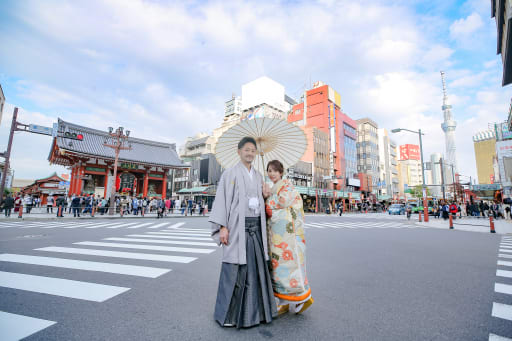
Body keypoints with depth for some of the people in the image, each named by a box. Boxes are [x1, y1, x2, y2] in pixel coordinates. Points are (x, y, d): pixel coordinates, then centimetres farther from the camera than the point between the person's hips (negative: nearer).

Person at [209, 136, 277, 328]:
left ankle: (253, 309, 27)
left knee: (256, 267, 10)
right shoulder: (230, 173, -1)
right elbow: (222, 199, -7)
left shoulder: (258, 176, 14)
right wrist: (223, 227, -15)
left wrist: (263, 229, 12)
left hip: (256, 227, 6)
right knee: (234, 269, 0)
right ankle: (227, 313, 18)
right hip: (237, 227, -5)